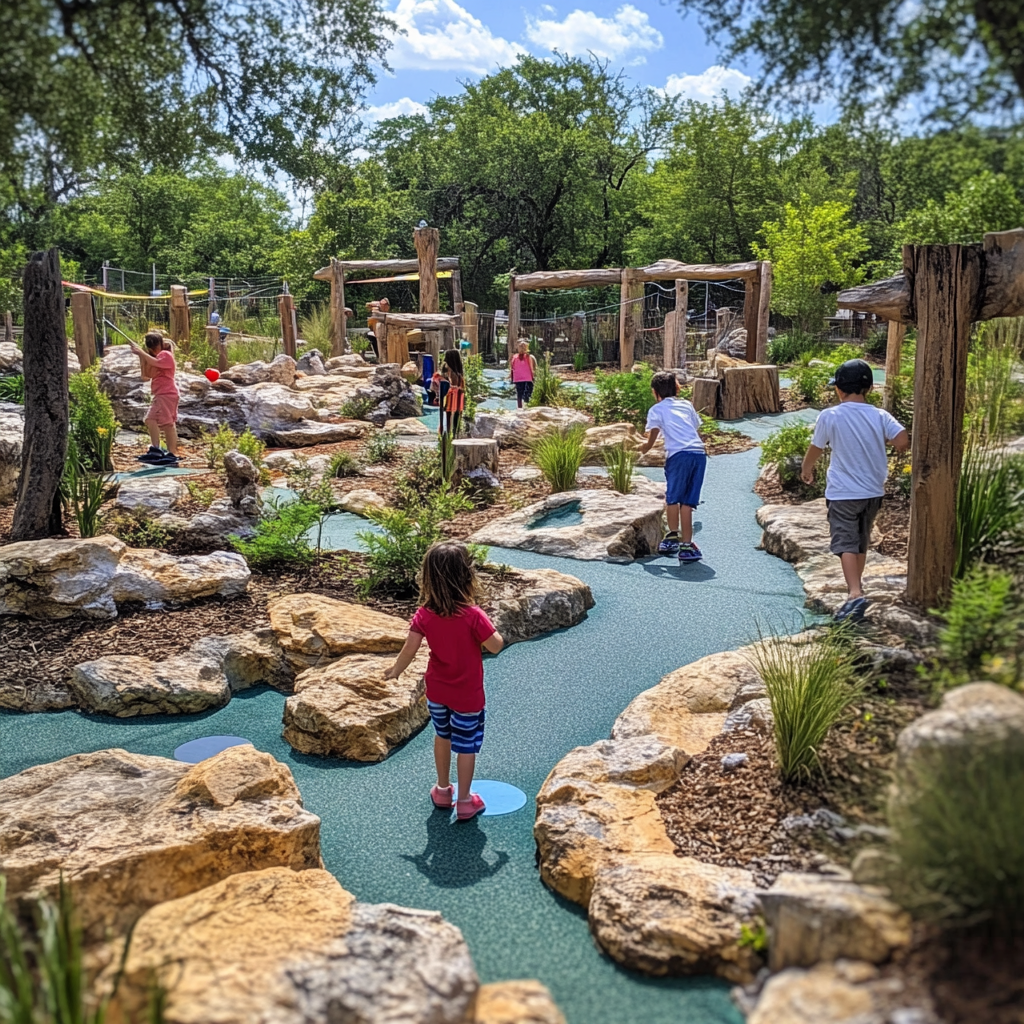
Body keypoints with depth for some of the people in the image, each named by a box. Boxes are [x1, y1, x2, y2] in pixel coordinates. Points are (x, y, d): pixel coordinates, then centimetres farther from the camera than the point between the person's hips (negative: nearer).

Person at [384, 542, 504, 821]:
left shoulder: (424, 614, -14)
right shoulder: (473, 615, -26)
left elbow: (409, 649, -13)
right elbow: (496, 646, -21)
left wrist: (395, 671, 4)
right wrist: (489, 626, -3)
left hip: (436, 691, 4)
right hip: (467, 694, -4)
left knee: (443, 736, 25)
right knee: (466, 745, 12)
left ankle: (442, 790, 40)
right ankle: (464, 801, 24)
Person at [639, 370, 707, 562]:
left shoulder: (656, 409, 12)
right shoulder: (687, 405, 26)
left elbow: (650, 443, 6)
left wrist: (640, 451, 24)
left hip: (679, 455, -4)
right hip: (700, 454, 4)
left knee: (672, 498, 11)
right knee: (687, 502, 6)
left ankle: (673, 537, 10)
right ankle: (686, 545, 4)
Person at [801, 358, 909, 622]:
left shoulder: (830, 416, -9)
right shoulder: (880, 416, -3)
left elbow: (815, 449, 2)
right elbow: (903, 442, -14)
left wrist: (806, 470, 22)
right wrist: (879, 448, 8)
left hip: (843, 493, -4)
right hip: (873, 491, 4)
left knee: (846, 543, -7)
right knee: (861, 542, 20)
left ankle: (856, 594, -24)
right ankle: (855, 586, 35)